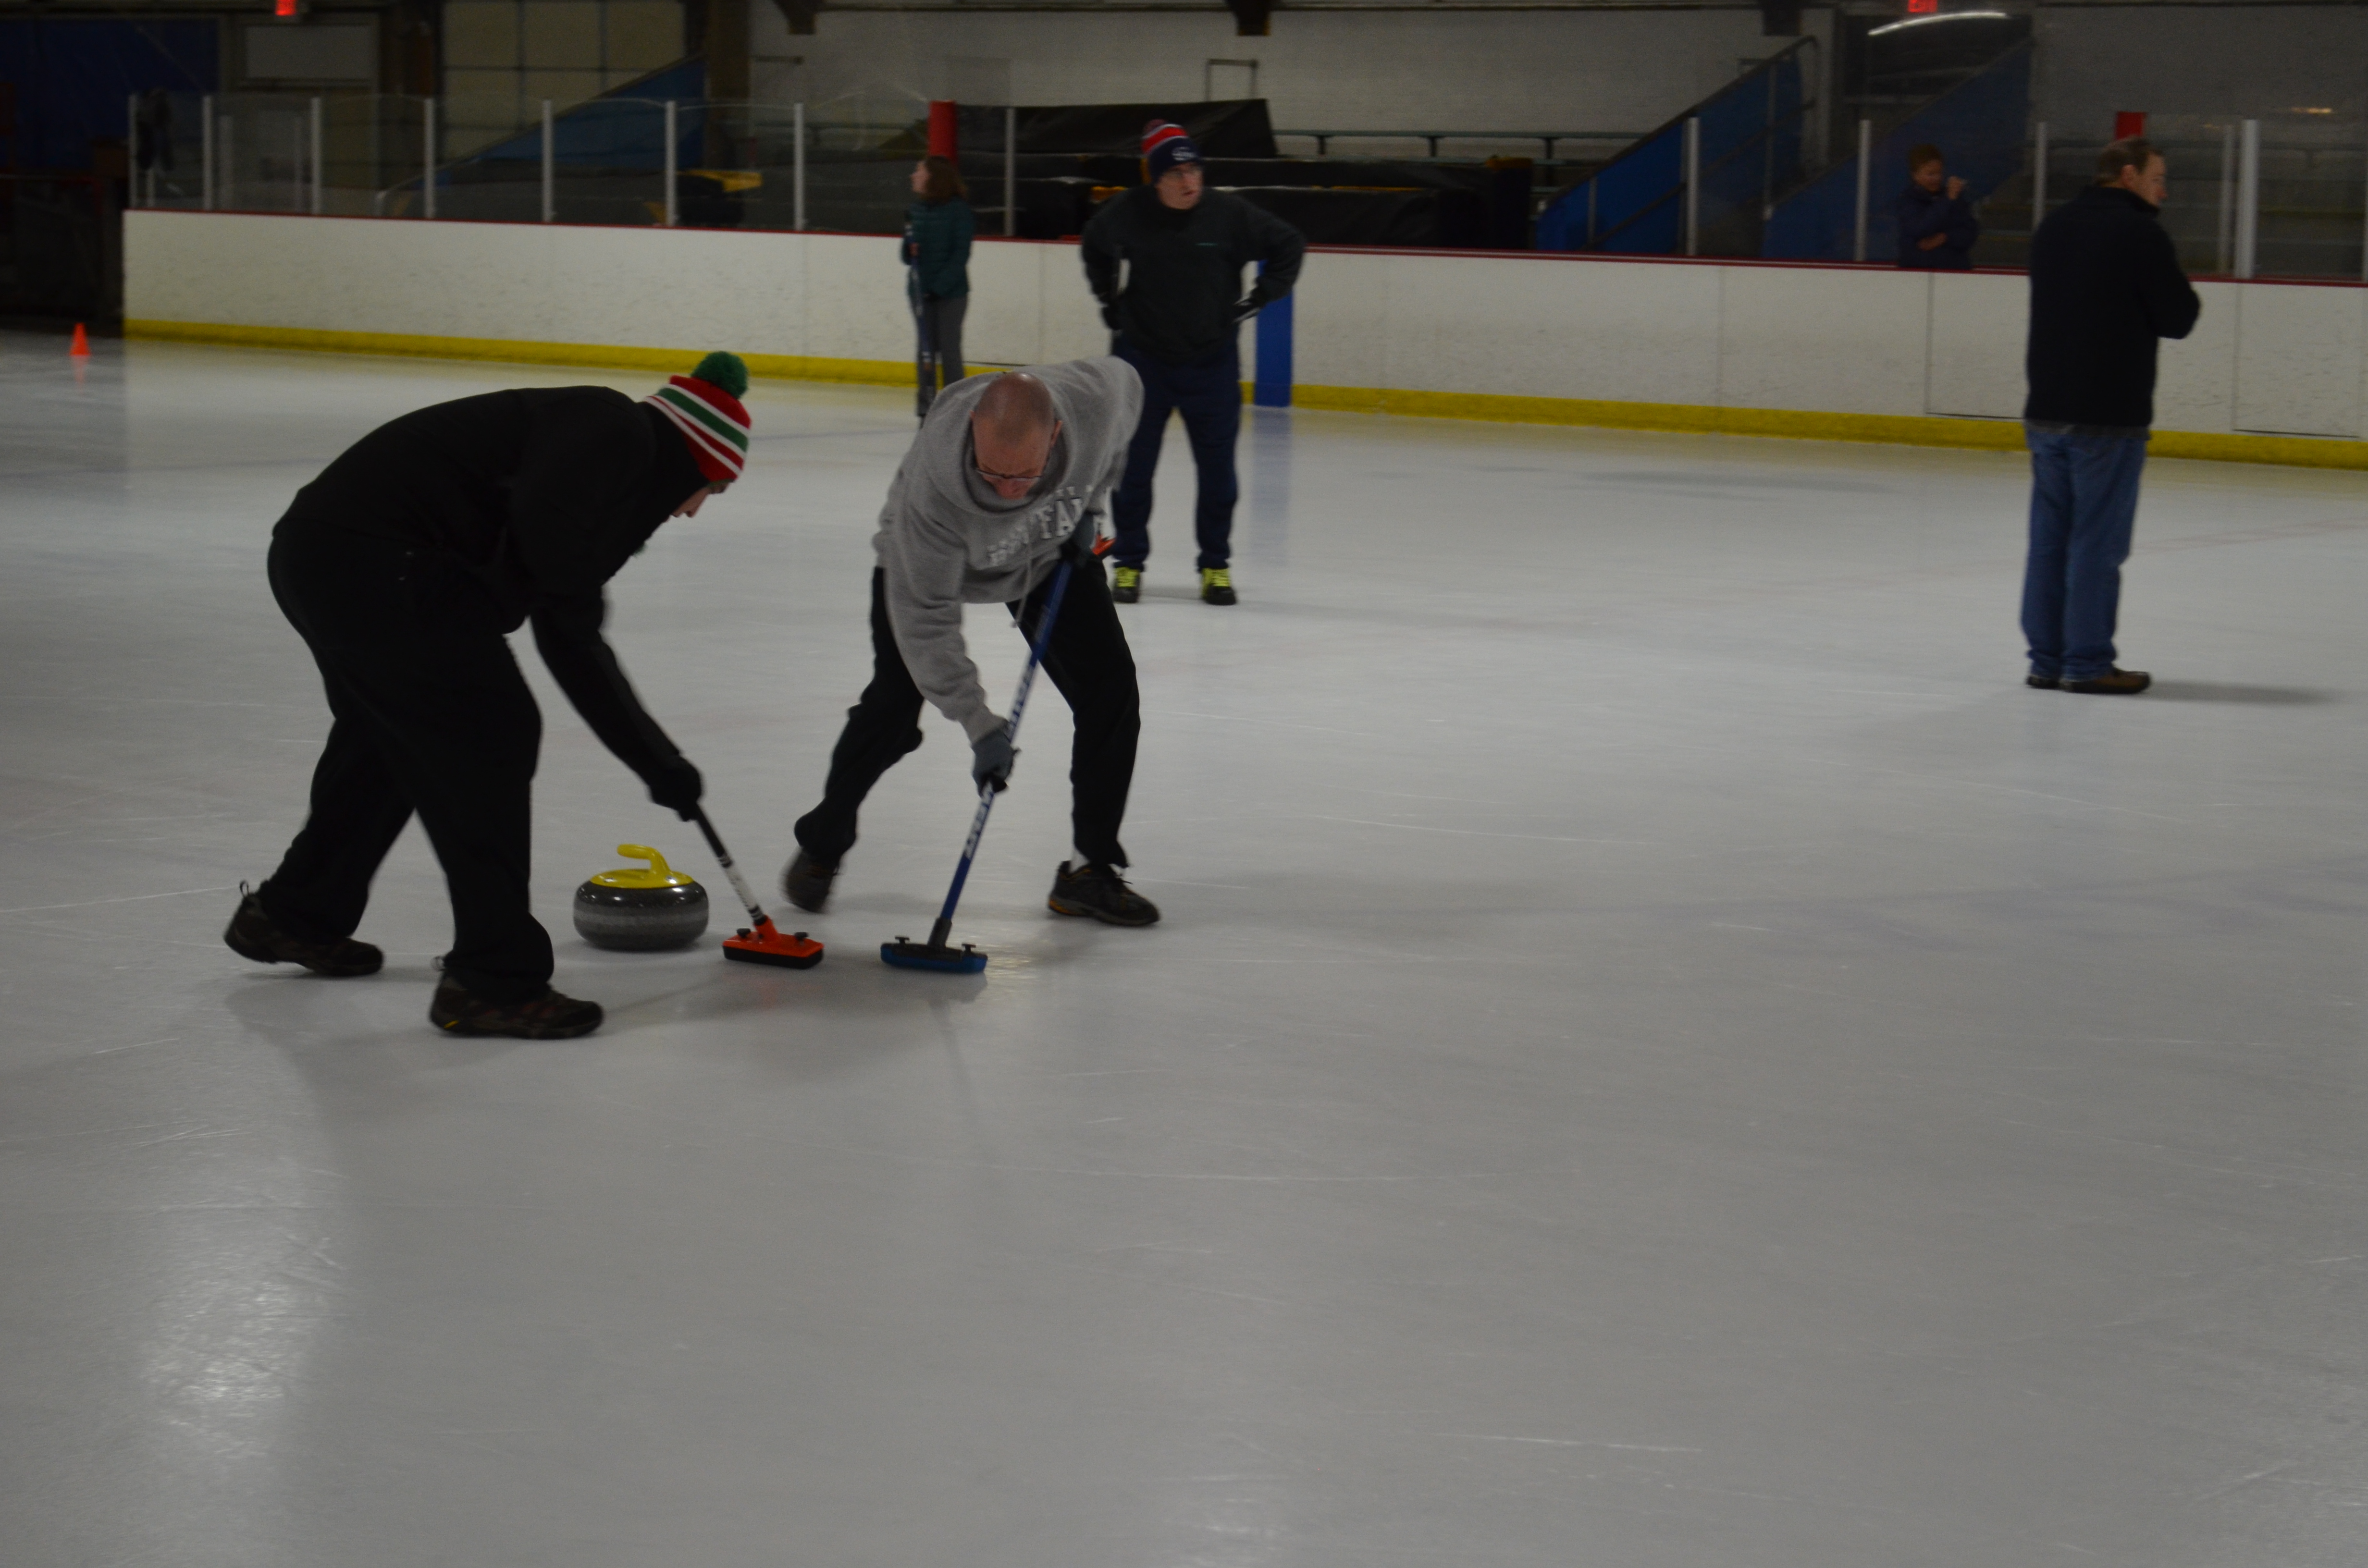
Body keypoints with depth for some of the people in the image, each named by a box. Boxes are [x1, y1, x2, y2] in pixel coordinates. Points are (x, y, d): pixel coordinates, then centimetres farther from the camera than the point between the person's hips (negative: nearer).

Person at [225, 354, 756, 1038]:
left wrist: (659, 763, 34)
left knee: (391, 734, 29)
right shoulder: (617, 432, -5)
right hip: (378, 563, -11)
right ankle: (492, 978, 1)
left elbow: (573, 647, 31)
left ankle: (294, 916, 47)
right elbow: (541, 524, -27)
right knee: (489, 736, -3)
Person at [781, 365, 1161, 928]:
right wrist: (979, 724, -34)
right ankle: (820, 848, 14)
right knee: (893, 703, -12)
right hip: (927, 556, -3)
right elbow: (924, 617, -34)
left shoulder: (1097, 399, -37)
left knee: (1110, 691, -6)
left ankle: (1093, 870, 8)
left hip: (1054, 552, 3)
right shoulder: (933, 485, -44)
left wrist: (1088, 505, -9)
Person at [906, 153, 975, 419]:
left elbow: (961, 255, -12)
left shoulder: (959, 210, -9)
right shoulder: (915, 211, 8)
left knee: (949, 349, -5)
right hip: (921, 290, 5)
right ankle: (927, 409, 11)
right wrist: (909, 250, -11)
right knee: (926, 348, 6)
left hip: (951, 291, -5)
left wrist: (941, 285, -20)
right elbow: (908, 256, 13)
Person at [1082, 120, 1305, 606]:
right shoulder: (1126, 214, -8)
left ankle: (1216, 565, 16)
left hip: (1212, 361, 0)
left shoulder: (1229, 215, -11)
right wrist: (1110, 301, 11)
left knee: (1218, 467, 3)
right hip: (1142, 355, 0)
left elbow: (1289, 246, 3)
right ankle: (1128, 563, 15)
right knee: (1132, 465, 3)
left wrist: (1259, 299, 0)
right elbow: (1096, 250, 15)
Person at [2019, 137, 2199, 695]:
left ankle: (2046, 658, 13)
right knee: (2097, 540, -2)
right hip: (2108, 416, -7)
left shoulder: (2054, 226, 12)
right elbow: (2178, 320, -9)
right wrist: (2188, 301, 12)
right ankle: (2087, 663, 1)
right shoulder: (2139, 233, -11)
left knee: (2050, 537, 10)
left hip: (2046, 410, 7)